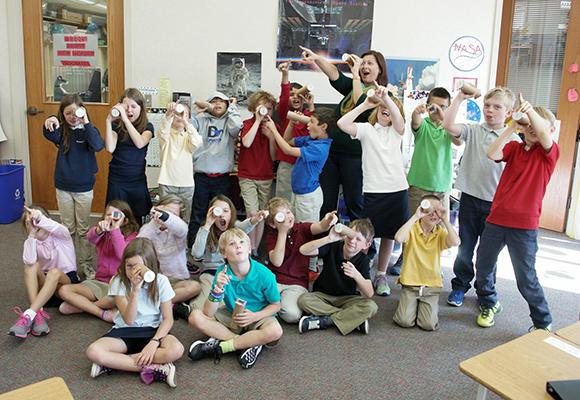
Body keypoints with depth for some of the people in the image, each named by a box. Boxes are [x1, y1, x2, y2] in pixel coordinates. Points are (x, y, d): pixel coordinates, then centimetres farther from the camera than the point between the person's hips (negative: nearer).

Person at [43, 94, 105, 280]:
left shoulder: (88, 130, -5)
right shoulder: (62, 131, 0)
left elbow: (98, 146, -26)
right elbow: (50, 135, -23)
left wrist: (86, 123, -29)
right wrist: (51, 121, -44)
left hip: (84, 188, -2)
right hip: (63, 187, 2)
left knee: (83, 229, 7)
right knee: (67, 229, 12)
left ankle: (86, 264, 18)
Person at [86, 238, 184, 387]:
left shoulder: (161, 281, -7)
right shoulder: (118, 282, -9)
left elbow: (167, 319, -7)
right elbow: (129, 320, -18)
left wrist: (154, 342, -24)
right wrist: (135, 290, -32)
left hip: (153, 330, 0)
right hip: (124, 332, 1)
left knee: (176, 350, -32)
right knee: (93, 351, -29)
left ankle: (114, 362, -20)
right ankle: (155, 368, -27)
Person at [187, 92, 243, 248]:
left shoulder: (228, 120, 8)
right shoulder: (201, 120, 10)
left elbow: (236, 127, -15)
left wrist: (232, 108, -2)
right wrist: (194, 113, -4)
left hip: (222, 177, -1)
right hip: (201, 175, 1)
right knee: (197, 213, 7)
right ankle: (191, 246, 18)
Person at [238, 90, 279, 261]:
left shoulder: (274, 127, 5)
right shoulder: (248, 123, -4)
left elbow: (274, 157, 2)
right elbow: (246, 142, -26)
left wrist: (272, 137, -13)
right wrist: (258, 120, -21)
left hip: (266, 177, 4)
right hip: (247, 176, -3)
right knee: (252, 213, -14)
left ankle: (255, 250, 20)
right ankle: (251, 249, 3)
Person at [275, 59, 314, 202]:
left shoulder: (308, 114, 8)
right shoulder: (284, 113, 3)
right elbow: (283, 96, -16)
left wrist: (311, 106, -15)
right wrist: (285, 75, -31)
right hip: (286, 164, -1)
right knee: (283, 202, 4)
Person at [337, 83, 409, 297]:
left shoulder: (396, 131, 11)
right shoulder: (366, 129, 6)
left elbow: (398, 118, -13)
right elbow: (342, 124, -10)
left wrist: (386, 96, -27)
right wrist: (365, 104, -12)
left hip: (397, 190, 2)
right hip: (372, 190, -2)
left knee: (389, 235, 8)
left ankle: (381, 275, 23)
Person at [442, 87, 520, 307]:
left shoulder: (514, 140, -1)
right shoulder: (473, 130, 2)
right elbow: (448, 125, -15)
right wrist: (459, 98, -14)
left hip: (496, 202, -1)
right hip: (470, 197, 1)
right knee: (465, 246, 11)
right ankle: (459, 286, 26)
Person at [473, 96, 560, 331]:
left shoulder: (550, 152, -1)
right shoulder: (514, 147, 9)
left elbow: (542, 133, -24)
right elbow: (492, 154, -12)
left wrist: (529, 108, -33)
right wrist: (513, 127, -19)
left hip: (524, 225, -4)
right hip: (496, 218, 4)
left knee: (526, 278, 1)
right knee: (483, 266, 14)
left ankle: (543, 324, 22)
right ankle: (489, 304, 41)